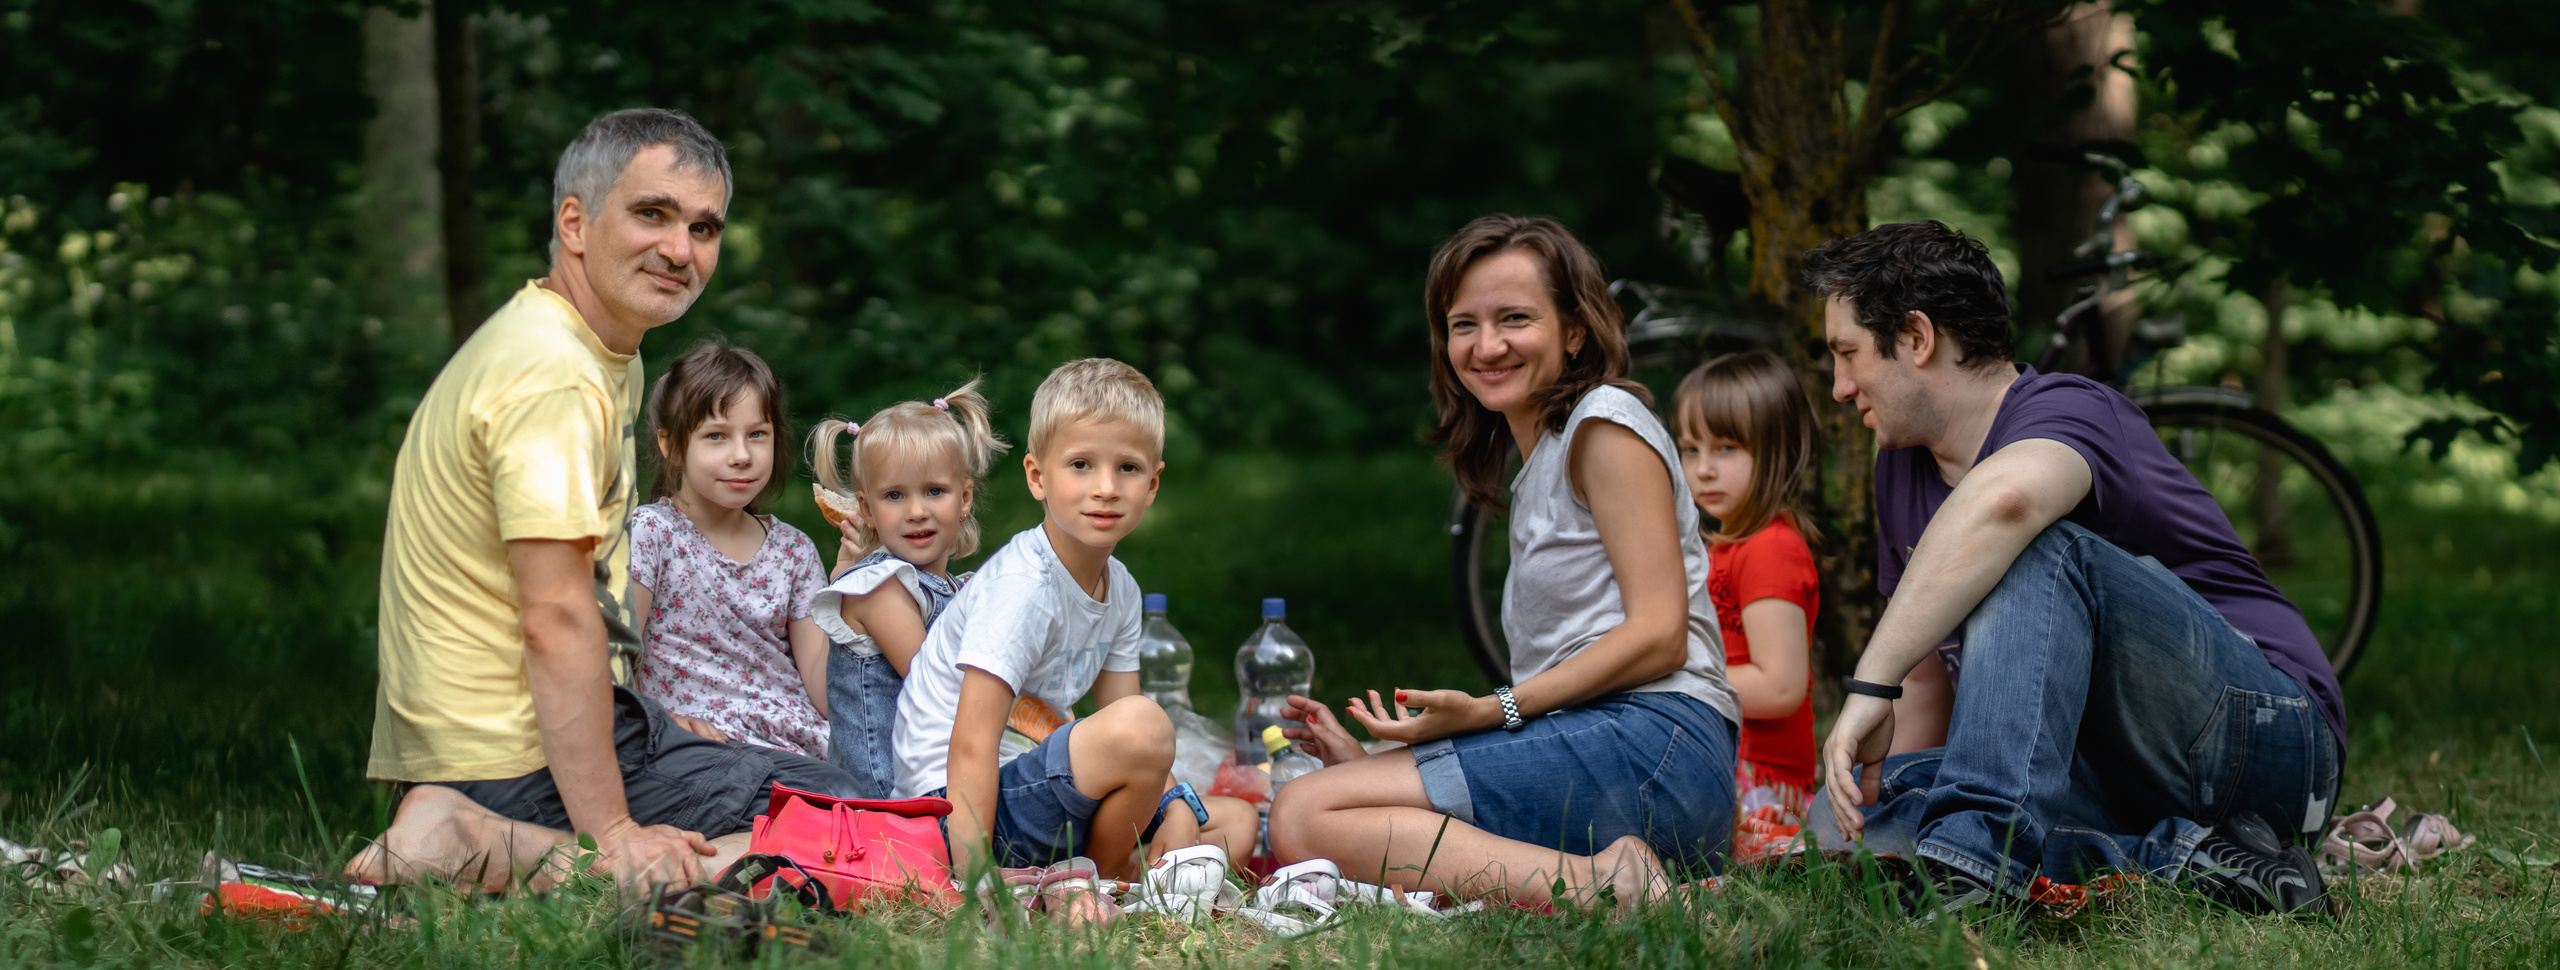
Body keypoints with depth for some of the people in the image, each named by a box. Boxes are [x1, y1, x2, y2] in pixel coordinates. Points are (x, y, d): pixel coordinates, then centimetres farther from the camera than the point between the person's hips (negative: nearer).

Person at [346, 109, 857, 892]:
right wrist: (612, 834, -27)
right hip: (518, 752, -10)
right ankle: (486, 853, -15)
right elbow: (556, 620, -24)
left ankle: (476, 838, 7)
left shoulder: (611, 357, 17)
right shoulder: (554, 378, -18)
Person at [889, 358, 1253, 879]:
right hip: (959, 811, -9)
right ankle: (1101, 884, -6)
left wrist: (1176, 808, -10)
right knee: (1144, 723, -29)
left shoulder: (1119, 588, 7)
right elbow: (970, 749, -26)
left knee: (1234, 823, 11)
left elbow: (1127, 746, 9)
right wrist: (974, 887, -32)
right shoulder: (1021, 588, -21)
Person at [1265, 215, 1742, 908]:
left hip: (1651, 745, -10)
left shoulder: (1606, 422, 2)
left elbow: (1659, 634, -9)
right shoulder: (1536, 465, 30)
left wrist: (1493, 711, -15)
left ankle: (1599, 881, -28)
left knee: (1305, 818, -19)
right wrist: (1372, 766, 15)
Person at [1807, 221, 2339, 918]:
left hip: (2271, 737, -9)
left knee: (2035, 547, -29)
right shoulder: (1904, 464, 13)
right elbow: (1924, 661, 21)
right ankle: (2181, 858, -17)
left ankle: (1977, 874, -44)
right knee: (1863, 799, -9)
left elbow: (2003, 497, -41)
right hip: (2127, 781, 9)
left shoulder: (2066, 412, -15)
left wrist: (1870, 684, -40)